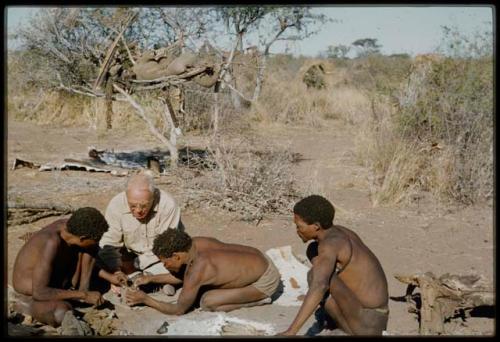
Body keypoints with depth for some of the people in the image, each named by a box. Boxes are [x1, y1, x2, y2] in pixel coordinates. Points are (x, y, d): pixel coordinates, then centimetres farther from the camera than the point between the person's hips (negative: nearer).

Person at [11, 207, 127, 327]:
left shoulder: (69, 225, -11)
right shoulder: (51, 242, -35)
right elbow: (39, 293, -36)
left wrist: (110, 277, 5)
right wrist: (84, 295, -32)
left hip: (55, 280, 7)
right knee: (61, 315, -37)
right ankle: (26, 304, -8)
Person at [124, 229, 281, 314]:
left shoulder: (197, 271, -29)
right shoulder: (195, 243, -8)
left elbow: (178, 310, -16)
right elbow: (183, 274, 13)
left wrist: (145, 299, -8)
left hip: (266, 280, -8)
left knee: (207, 303, -14)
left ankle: (258, 300, -2)